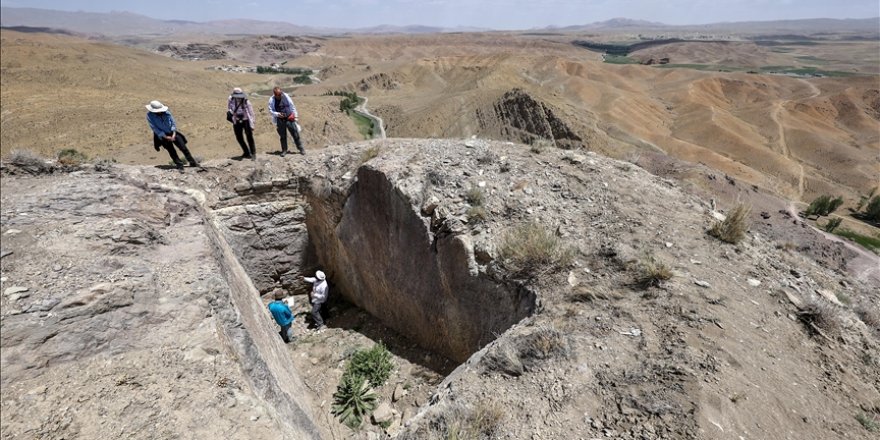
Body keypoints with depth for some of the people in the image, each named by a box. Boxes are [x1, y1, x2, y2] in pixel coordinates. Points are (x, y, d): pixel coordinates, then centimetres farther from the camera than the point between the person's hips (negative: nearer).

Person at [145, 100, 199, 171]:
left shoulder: (166, 112, -8)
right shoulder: (150, 116, -13)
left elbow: (173, 122, -3)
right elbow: (155, 129, -13)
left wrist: (174, 134, -13)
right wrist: (166, 137, -19)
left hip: (172, 133, 2)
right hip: (162, 136, -2)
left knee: (183, 148, 0)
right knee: (171, 151, -5)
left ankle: (192, 162, 11)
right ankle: (179, 166, 3)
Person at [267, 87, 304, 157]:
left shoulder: (286, 97, -3)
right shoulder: (271, 100, -3)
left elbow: (292, 106, 4)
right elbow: (270, 111, 0)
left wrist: (295, 116, 6)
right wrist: (277, 114, -18)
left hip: (289, 118, -1)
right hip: (280, 120, 1)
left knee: (295, 134, 0)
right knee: (283, 136, 8)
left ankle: (300, 148, 11)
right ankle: (284, 150, 19)